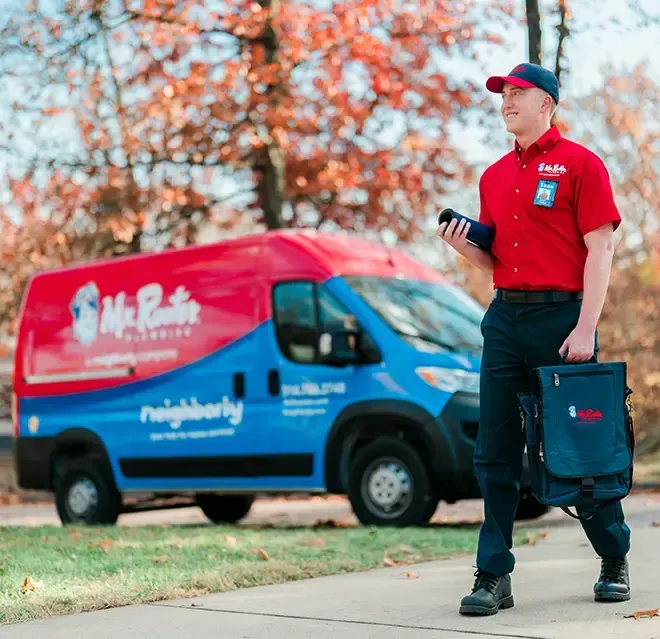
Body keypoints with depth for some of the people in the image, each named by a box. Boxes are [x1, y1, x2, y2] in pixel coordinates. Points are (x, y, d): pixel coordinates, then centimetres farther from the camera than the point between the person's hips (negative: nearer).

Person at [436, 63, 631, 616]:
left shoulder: (580, 163, -2)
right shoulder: (494, 176, 16)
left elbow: (600, 250, -8)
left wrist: (585, 329, -16)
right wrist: (464, 245, -1)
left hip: (562, 316, -5)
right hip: (505, 317, 6)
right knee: (495, 452, 2)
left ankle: (615, 562, 22)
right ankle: (494, 575, 8)